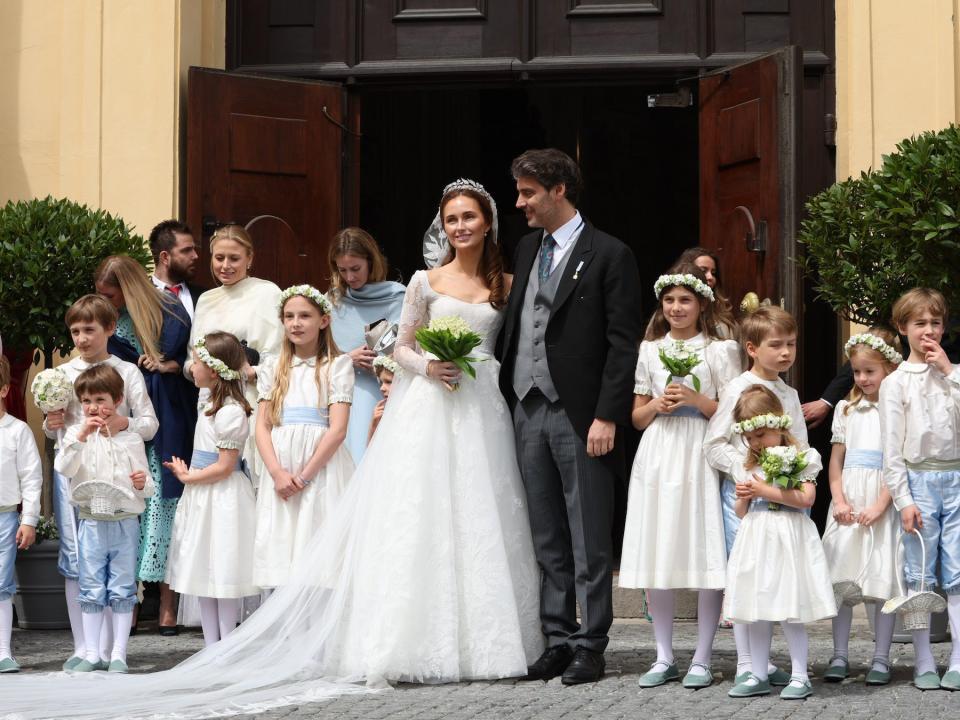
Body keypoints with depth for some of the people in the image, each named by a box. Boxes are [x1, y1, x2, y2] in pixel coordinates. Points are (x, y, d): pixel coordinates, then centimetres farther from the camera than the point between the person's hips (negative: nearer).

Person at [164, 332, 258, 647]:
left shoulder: (230, 412, -18)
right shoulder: (209, 403, 12)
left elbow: (224, 467, -20)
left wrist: (188, 477, -10)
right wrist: (188, 472, 7)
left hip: (223, 500, -10)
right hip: (203, 500, 10)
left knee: (223, 572, -3)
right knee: (204, 573, 12)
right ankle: (211, 645, 18)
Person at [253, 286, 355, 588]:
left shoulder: (338, 365, 3)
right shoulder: (273, 369, 15)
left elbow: (338, 428, -5)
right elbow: (262, 427, 7)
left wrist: (304, 475, -11)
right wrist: (278, 473, -9)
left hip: (322, 468, -3)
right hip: (280, 470, 4)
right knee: (281, 549, -1)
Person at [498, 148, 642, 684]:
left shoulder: (610, 255, -5)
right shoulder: (528, 249, 15)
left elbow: (623, 344, -9)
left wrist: (607, 417, -15)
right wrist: (506, 397, 8)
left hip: (580, 415, -6)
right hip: (528, 410, 6)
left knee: (589, 540, 0)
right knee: (547, 539, 10)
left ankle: (590, 646, 5)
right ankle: (557, 638, 16)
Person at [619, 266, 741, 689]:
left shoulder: (720, 350, 2)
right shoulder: (650, 350, 13)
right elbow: (637, 417, 16)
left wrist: (696, 400, -14)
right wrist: (658, 405, -5)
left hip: (700, 458, -4)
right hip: (657, 458, 4)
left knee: (706, 556, -7)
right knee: (656, 558, 3)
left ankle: (702, 660, 1)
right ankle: (664, 658, 12)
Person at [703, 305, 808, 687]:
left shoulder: (789, 394, 13)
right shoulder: (738, 388, -5)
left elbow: (800, 448, 14)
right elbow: (714, 444, -8)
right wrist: (744, 471, -18)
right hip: (742, 493, -6)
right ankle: (745, 663, 2)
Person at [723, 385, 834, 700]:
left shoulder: (801, 457, -3)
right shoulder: (749, 466, 15)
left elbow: (806, 498, -14)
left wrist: (766, 491, -15)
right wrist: (743, 497, -3)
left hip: (788, 540, -6)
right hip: (756, 539, 6)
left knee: (790, 612, -7)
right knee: (756, 613, 7)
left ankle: (800, 676, 1)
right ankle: (759, 676, 14)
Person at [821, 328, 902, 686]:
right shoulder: (847, 410, 12)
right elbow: (836, 459, 12)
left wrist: (879, 506, -15)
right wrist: (839, 500, -2)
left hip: (882, 500, -4)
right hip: (848, 499, 4)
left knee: (883, 577, -2)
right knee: (841, 578, 3)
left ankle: (881, 658, 5)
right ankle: (840, 656, 10)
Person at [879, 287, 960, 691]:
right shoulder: (896, 382, 2)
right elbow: (892, 447, -1)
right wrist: (903, 500, -8)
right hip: (919, 480, -2)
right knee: (920, 577, 1)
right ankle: (923, 664, 6)